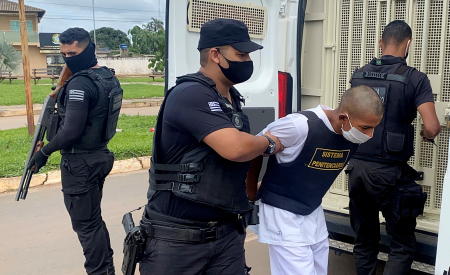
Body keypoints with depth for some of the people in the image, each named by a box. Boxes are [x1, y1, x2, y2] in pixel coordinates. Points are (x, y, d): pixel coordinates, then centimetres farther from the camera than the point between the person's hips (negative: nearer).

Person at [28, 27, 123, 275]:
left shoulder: (80, 83, -20)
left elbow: (71, 130, -25)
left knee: (85, 224, 3)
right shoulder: (109, 77, 7)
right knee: (93, 218, 22)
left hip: (79, 162, -10)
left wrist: (44, 152, -12)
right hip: (99, 155, 10)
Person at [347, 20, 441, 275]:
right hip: (389, 171, -5)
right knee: (403, 245, 9)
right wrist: (426, 134, 4)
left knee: (364, 241, 17)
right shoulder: (415, 78, -8)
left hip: (357, 166, 5)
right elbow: (432, 128, -17)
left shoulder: (359, 75, 7)